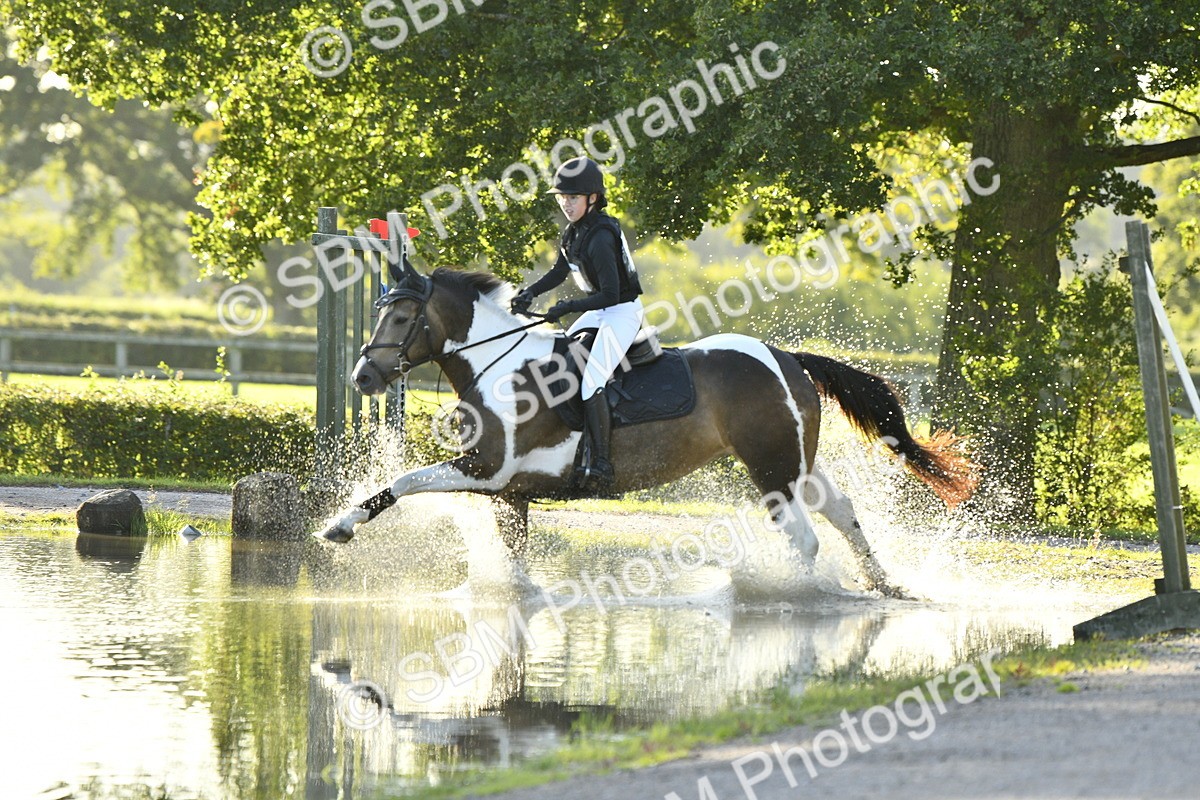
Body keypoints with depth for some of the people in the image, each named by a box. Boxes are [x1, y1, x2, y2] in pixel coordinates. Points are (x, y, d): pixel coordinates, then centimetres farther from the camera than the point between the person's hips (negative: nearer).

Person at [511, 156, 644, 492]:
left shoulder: (600, 238, -25)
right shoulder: (573, 231, 5)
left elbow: (610, 294, -28)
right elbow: (559, 272, 20)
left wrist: (568, 307, -26)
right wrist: (530, 293, 6)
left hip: (623, 312, -11)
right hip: (599, 311, 11)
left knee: (591, 383, -23)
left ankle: (601, 464, -25)